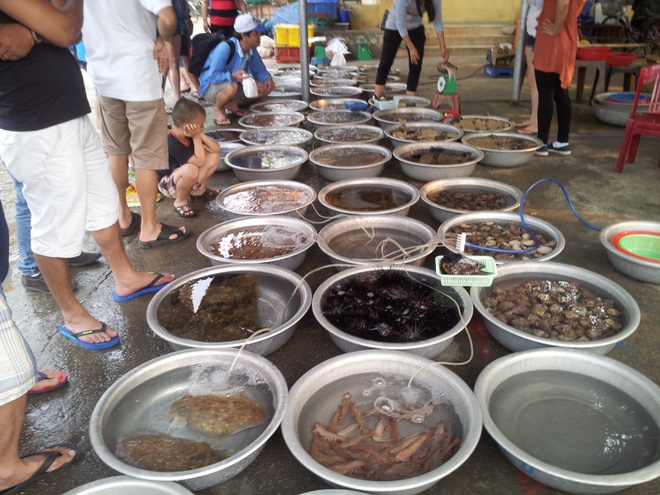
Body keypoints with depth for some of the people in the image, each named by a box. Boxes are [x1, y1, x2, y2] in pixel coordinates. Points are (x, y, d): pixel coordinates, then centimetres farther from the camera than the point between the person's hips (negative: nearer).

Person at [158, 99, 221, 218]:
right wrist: (197, 138, -29)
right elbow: (200, 161, -32)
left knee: (214, 156, -7)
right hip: (167, 184, -8)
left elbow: (216, 148, -7)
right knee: (190, 170, -42)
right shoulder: (173, 144, -31)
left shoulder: (190, 135, -5)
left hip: (184, 177, 9)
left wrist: (200, 135, -20)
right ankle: (180, 201, -15)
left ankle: (198, 189, 10)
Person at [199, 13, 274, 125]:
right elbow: (212, 75, -29)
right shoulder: (225, 48, -28)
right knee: (232, 87, -41)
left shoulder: (251, 50, -7)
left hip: (235, 83, 7)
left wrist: (267, 78, -17)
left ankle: (232, 103, 6)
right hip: (211, 87, -7)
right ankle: (218, 108, -9)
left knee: (265, 88, -8)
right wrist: (233, 76, -45)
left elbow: (259, 70, 6)